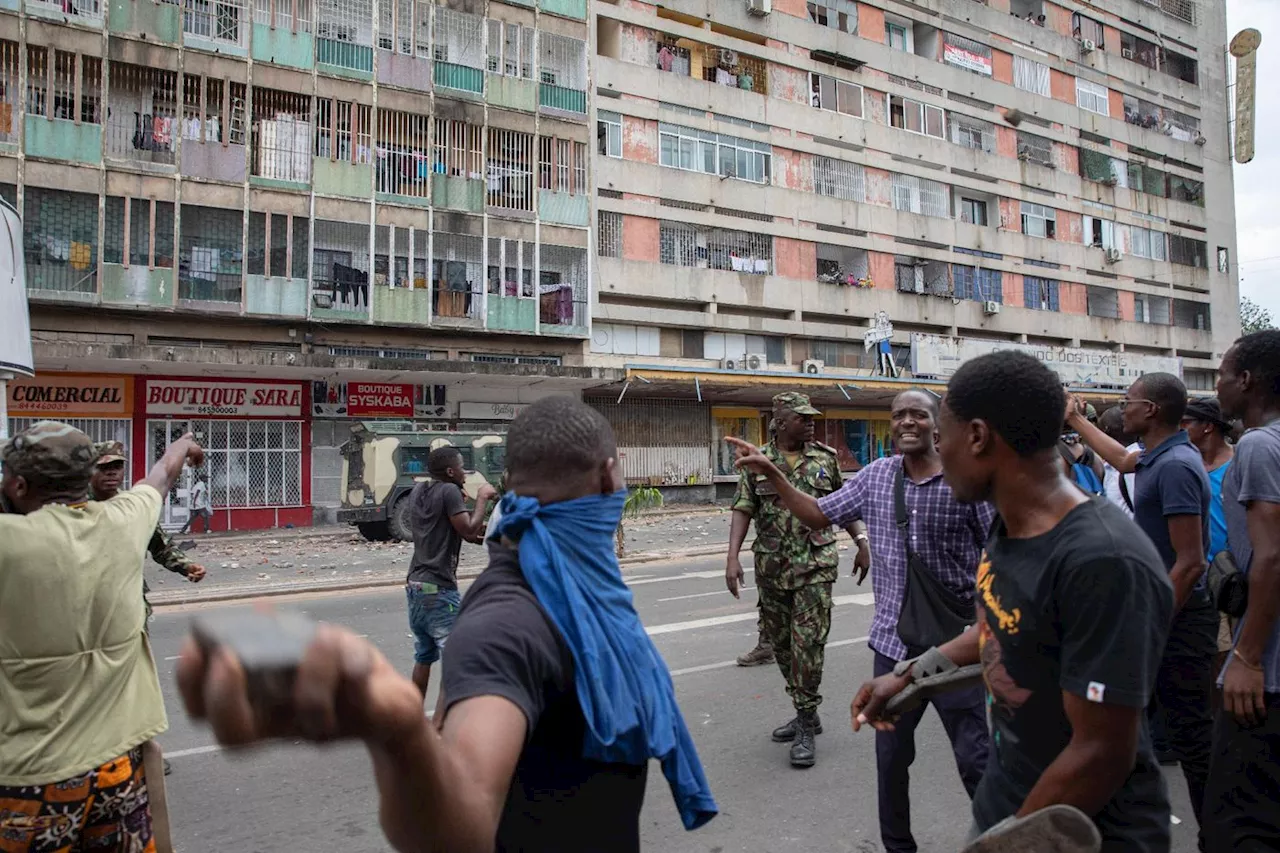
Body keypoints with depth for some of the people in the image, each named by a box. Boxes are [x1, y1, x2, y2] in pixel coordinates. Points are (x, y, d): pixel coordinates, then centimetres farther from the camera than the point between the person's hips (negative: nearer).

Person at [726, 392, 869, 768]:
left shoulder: (825, 458, 3)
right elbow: (743, 509, -3)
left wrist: (861, 541, 10)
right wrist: (732, 557, -13)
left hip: (815, 566, -2)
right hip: (771, 568, 2)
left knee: (808, 643, -7)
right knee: (779, 643, 12)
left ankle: (806, 729, 4)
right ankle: (806, 713, 31)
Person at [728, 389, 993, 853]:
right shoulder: (875, 475, 2)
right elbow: (819, 515, 10)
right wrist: (771, 472, 1)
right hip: (893, 641, 4)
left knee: (976, 760, 5)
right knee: (891, 754, 16)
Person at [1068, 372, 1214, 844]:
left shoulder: (1175, 466, -20)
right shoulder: (1158, 457, 8)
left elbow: (1190, 563, -24)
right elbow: (1122, 459, 34)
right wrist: (1076, 420, 41)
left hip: (1176, 619, -10)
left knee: (1191, 737, -1)